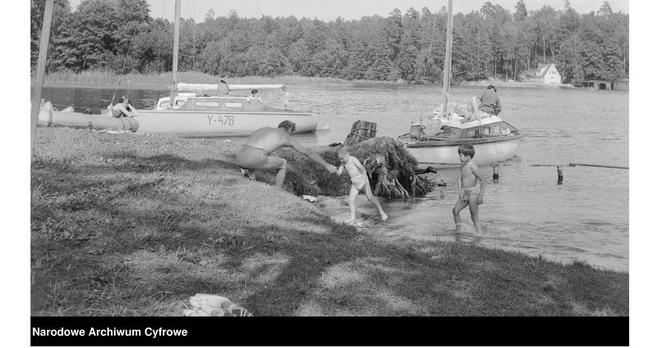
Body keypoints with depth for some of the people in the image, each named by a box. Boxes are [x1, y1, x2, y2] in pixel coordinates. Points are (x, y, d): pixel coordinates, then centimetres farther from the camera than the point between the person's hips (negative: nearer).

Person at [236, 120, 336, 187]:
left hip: (240, 159, 5)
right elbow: (309, 152, 23)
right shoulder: (286, 136, 20)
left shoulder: (265, 129, 35)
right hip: (256, 160, -5)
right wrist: (327, 165, 28)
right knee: (282, 163, 22)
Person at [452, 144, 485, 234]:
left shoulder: (473, 166, -14)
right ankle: (458, 231, 11)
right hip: (464, 194, 8)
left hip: (473, 193, -8)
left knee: (474, 216, -4)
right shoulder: (463, 167, 11)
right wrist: (460, 191, -4)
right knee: (455, 210, 3)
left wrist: (481, 195, -16)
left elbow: (482, 180, -14)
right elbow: (460, 179, 11)